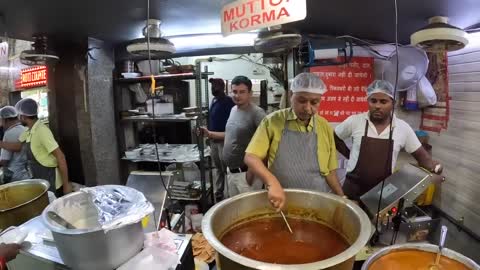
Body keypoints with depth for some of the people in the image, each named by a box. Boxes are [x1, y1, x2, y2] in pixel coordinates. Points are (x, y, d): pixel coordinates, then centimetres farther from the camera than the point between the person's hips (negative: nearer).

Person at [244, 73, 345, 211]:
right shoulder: (273, 121, -10)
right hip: (279, 200, -2)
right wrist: (272, 182, -29)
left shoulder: (325, 127, -1)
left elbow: (329, 170, 8)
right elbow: (250, 157, -15)